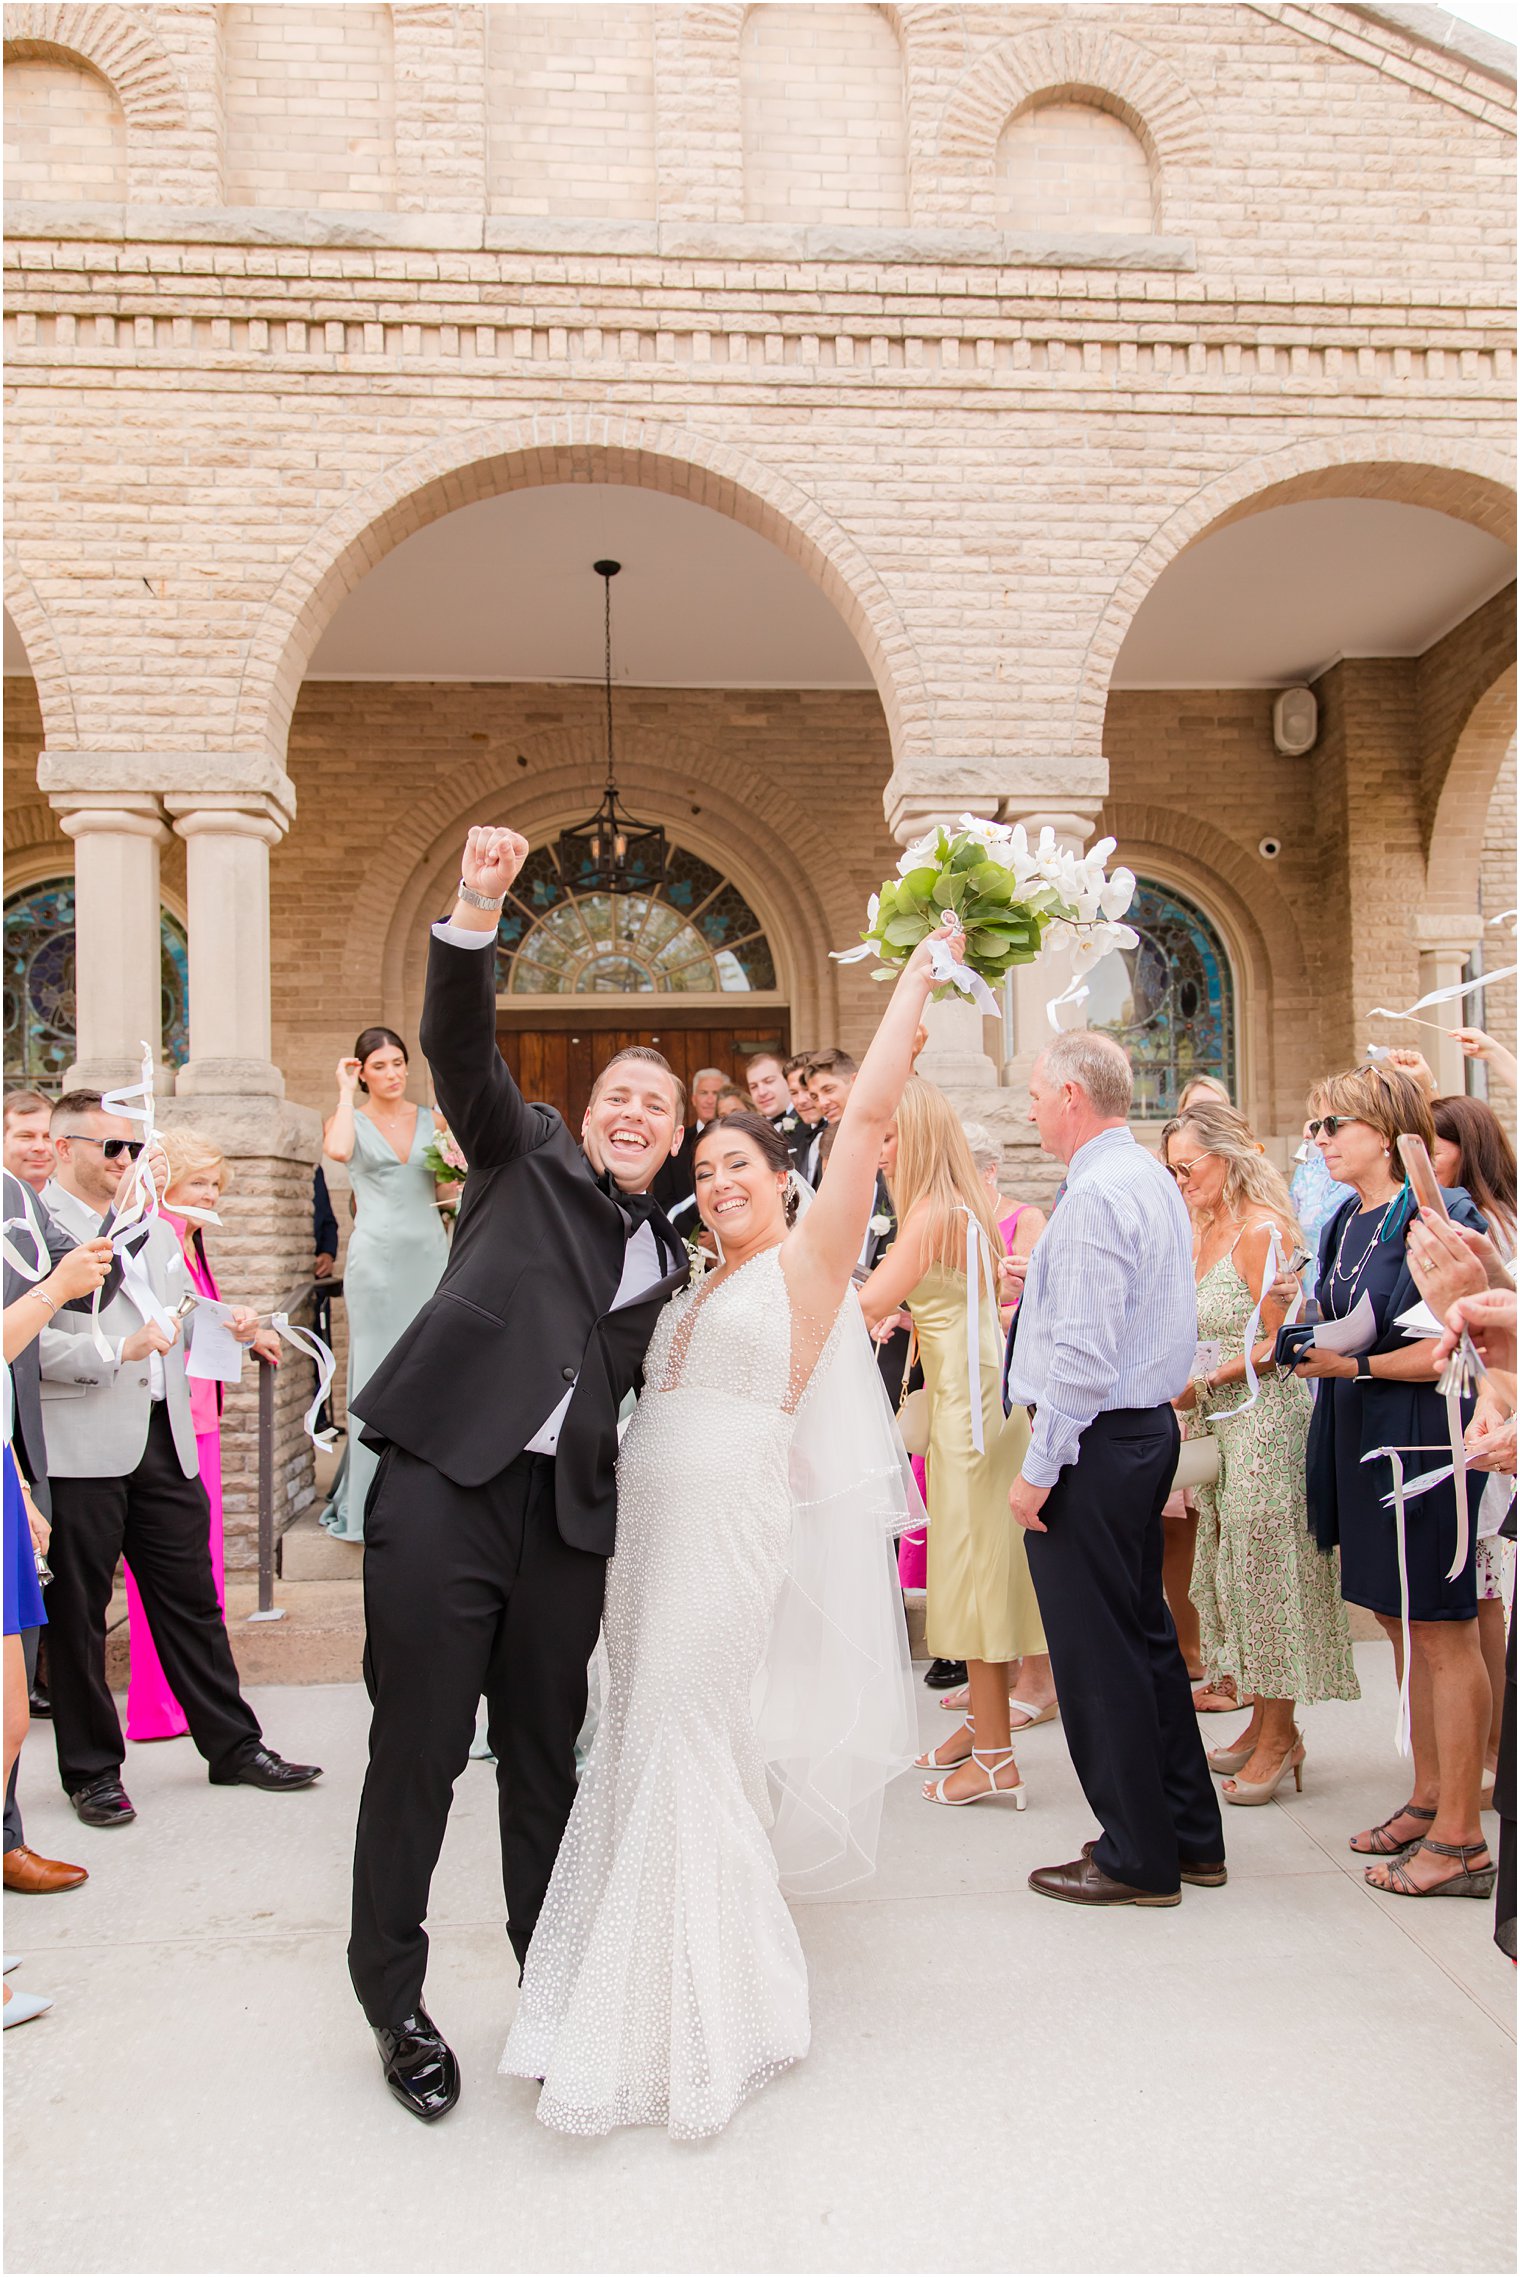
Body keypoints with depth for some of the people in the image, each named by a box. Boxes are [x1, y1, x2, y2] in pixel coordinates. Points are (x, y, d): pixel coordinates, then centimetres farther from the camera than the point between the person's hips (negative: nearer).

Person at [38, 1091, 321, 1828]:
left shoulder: (154, 1229, 19)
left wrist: (221, 1323, 7)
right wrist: (114, 1352, -23)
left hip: (165, 1437, 6)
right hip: (80, 1447, -6)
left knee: (190, 1600, 12)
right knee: (78, 1615, 5)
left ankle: (234, 1746, 21)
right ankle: (92, 1770, 18)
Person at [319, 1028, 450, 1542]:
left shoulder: (433, 1120, 13)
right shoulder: (349, 1120, 5)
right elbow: (337, 1150, -19)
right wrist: (346, 1092, -8)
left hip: (430, 1252, 3)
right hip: (376, 1255, -3)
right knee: (377, 1370, 0)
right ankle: (372, 1504, 6)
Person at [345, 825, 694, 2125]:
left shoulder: (667, 1255, 19)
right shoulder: (526, 1156, 9)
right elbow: (460, 1045, -6)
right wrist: (477, 918, -21)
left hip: (566, 1514, 4)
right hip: (445, 1484, -4)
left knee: (546, 1754, 14)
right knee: (419, 1750, 3)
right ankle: (395, 2002, 21)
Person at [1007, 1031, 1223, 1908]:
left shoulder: (1096, 1194, -19)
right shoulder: (1155, 1178, 13)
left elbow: (1084, 1351, -23)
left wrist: (1039, 1467, -19)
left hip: (1095, 1440, -10)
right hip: (1150, 1423, 10)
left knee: (1097, 1649, 1)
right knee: (1145, 1631, 18)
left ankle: (1138, 1859, 12)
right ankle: (1190, 1834, 29)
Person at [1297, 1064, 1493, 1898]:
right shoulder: (1344, 1224, 12)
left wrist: (1357, 1365, -19)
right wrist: (1311, 1343, 3)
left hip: (1423, 1437, -9)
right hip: (1359, 1439, 9)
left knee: (1440, 1631, -2)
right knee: (1400, 1625, 15)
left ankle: (1459, 1838, 6)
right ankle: (1428, 1799, 27)